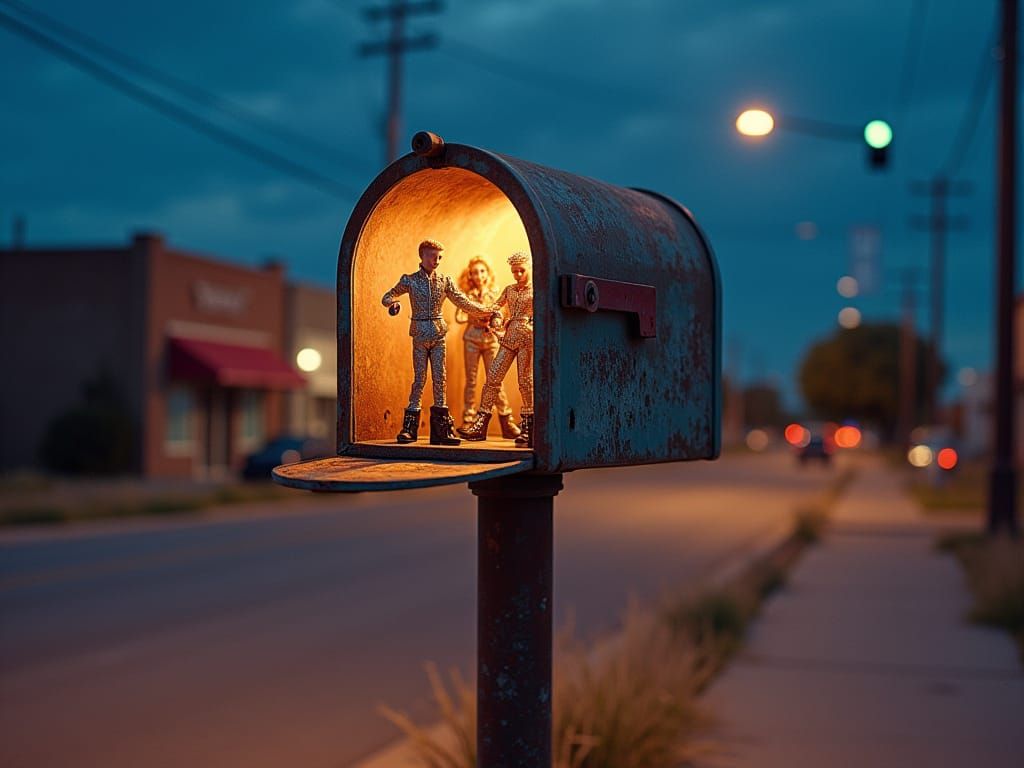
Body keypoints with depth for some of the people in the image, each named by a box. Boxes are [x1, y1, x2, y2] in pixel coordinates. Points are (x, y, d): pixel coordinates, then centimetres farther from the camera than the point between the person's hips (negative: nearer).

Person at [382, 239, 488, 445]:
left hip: (438, 335, 3)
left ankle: (441, 430, 2)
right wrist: (393, 303, -15)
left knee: (439, 379, 1)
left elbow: (463, 302, 14)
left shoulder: (444, 281, 7)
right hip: (420, 334, -2)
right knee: (420, 379, -5)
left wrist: (488, 311, 13)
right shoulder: (410, 280, 1)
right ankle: (409, 428, 0)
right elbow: (386, 297, 8)